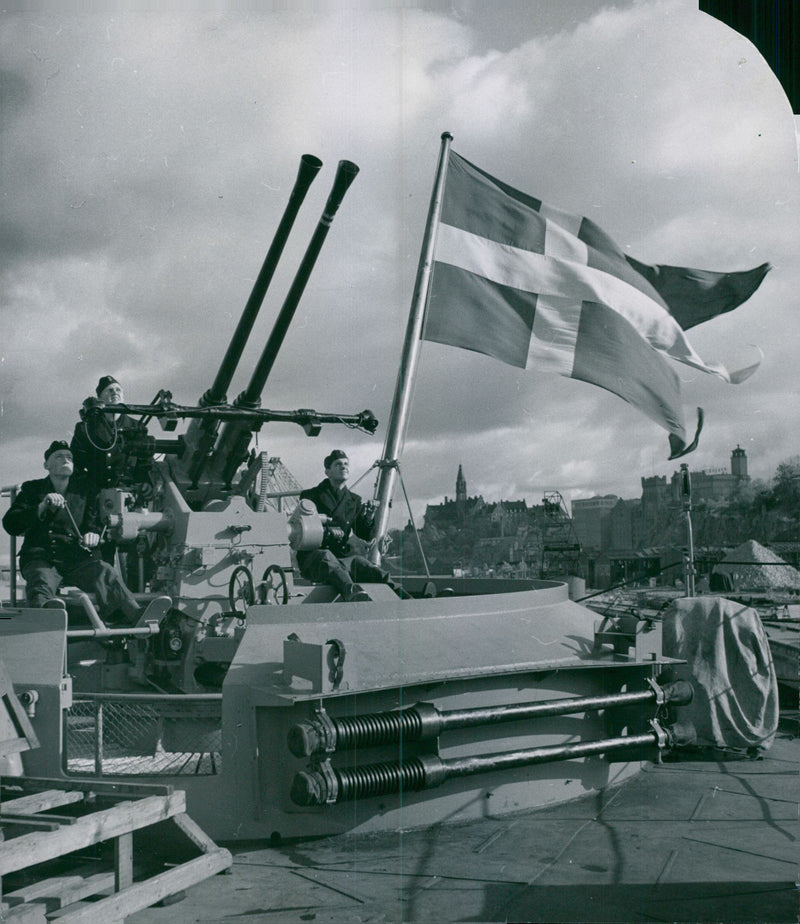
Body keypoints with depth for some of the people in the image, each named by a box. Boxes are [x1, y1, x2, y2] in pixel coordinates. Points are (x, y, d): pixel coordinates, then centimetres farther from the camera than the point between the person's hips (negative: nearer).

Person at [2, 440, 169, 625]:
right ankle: (44, 608, -74)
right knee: (41, 578, -37)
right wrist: (42, 507, -9)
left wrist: (93, 534, -7)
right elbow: (10, 525, 6)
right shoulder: (33, 489, 19)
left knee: (106, 572, -31)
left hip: (77, 557, 2)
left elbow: (95, 521, 20)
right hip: (41, 557, -1)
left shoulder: (84, 490, 26)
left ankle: (136, 616, -57)